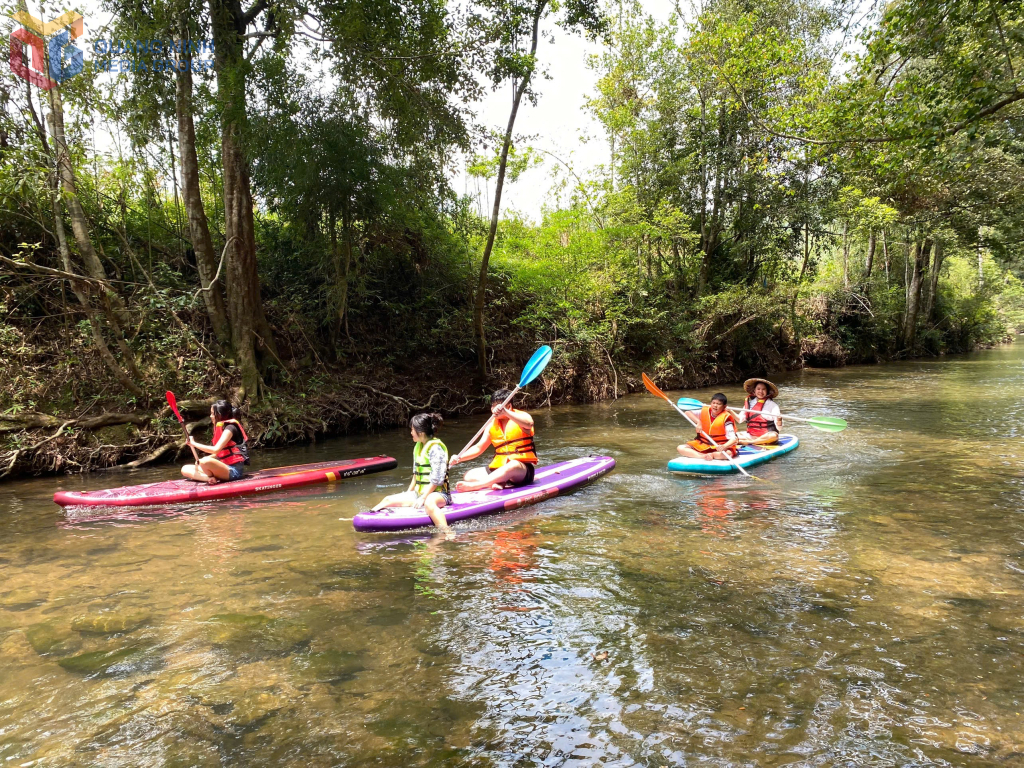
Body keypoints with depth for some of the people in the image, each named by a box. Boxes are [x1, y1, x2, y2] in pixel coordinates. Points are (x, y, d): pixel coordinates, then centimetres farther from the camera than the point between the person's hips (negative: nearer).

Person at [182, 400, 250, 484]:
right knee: (185, 469, 6)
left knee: (205, 462, -36)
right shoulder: (221, 427, 17)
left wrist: (194, 443, -11)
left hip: (234, 470, -9)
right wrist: (200, 460, 2)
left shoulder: (230, 427, -10)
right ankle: (211, 478, -17)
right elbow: (218, 453, 17)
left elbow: (216, 449, -21)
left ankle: (212, 478, -7)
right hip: (224, 468, 9)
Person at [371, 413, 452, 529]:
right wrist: (408, 493, 15)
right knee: (388, 500, 1)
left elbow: (437, 480, -18)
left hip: (438, 493, -9)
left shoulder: (435, 448, -14)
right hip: (419, 493, 9)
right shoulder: (418, 447, 15)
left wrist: (423, 498, -19)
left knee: (428, 503, -41)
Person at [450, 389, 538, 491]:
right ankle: (495, 484, -35)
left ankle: (473, 486, -48)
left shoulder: (521, 416, -2)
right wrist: (459, 458, -4)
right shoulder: (492, 425, 12)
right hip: (499, 469, 6)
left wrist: (505, 412, -36)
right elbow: (478, 448, 12)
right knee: (469, 475, -10)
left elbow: (529, 424, -27)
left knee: (513, 466, -40)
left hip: (523, 469, -6)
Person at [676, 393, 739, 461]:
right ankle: (703, 456, -32)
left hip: (719, 447, -4)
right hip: (702, 444, 5)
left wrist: (724, 447, -42)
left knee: (728, 453, -38)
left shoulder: (725, 418, -14)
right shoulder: (704, 411, -2)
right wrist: (698, 422, -9)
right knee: (680, 448, -16)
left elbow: (733, 439, -21)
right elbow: (687, 413, 8)